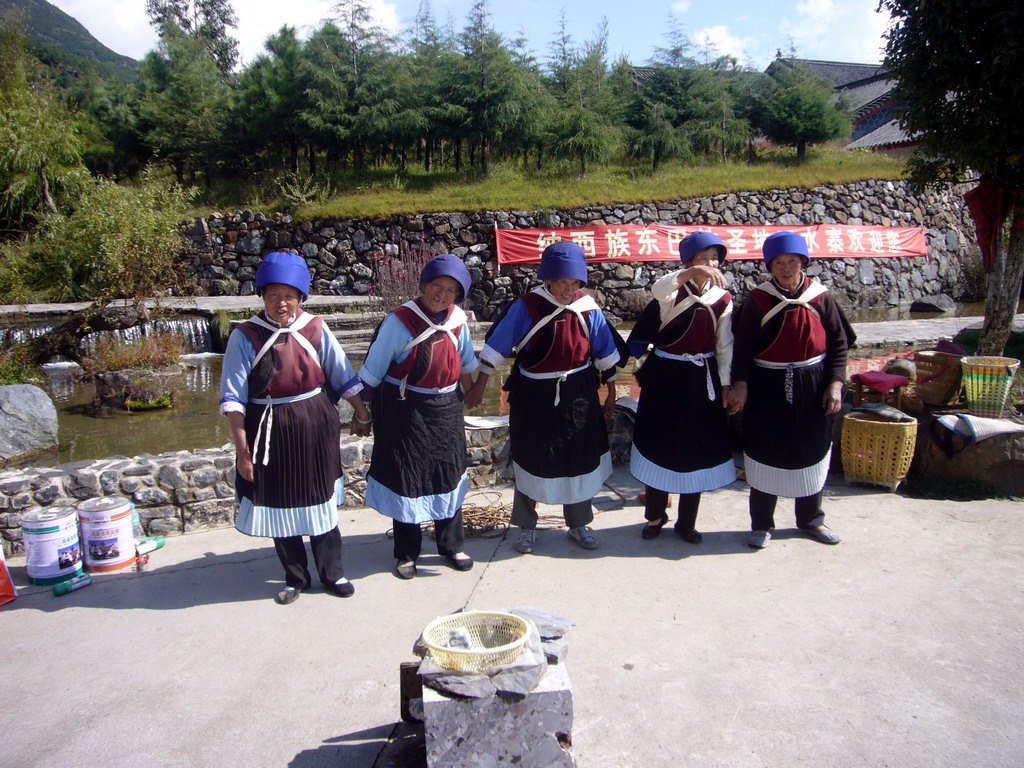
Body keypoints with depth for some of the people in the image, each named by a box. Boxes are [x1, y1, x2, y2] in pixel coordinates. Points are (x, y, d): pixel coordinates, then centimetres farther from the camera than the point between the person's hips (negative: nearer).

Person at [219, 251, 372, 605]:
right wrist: (242, 447, -11)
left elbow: (343, 375, 6)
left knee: (320, 500, 12)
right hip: (269, 431, 0)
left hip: (315, 428, 1)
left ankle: (332, 571, 30)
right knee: (278, 505, 11)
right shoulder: (245, 336, -8)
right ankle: (295, 577, 31)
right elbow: (233, 397, -8)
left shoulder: (315, 329, -4)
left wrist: (361, 414, 11)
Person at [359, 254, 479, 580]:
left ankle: (451, 545, 31)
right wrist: (364, 410, -6)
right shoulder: (399, 321, -16)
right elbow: (372, 372, -10)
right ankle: (406, 553, 24)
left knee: (449, 476, 13)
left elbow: (465, 364, 12)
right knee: (405, 478, 7)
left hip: (445, 409, 4)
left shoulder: (457, 320, -4)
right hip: (404, 410, -4)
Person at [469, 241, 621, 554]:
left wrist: (611, 393, 9)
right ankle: (526, 526, 29)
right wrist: (479, 385, -6)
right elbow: (497, 345, -8)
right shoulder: (526, 307, -14)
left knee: (579, 459, 12)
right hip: (534, 396, -2)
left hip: (577, 395, 2)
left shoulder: (588, 308, -6)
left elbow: (606, 353, 4)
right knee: (530, 461, 10)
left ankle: (579, 524, 31)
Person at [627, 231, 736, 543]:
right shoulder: (672, 293, -6)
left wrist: (726, 383, 1)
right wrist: (691, 273, -47)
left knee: (697, 450, 7)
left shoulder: (721, 299, 2)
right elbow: (656, 288, -31)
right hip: (665, 378, -2)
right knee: (659, 444, 6)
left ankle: (686, 521, 22)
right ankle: (655, 515, 24)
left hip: (701, 380, 2)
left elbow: (724, 345, 5)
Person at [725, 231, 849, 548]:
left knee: (812, 454, 13)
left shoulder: (820, 297, -1)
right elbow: (742, 346, -4)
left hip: (812, 386, 2)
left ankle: (811, 518, 32)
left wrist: (835, 384, -4)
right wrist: (740, 385, -12)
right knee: (766, 454, 5)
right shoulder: (758, 299, -6)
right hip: (768, 387, -2)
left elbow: (839, 343, 3)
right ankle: (762, 523, 19)